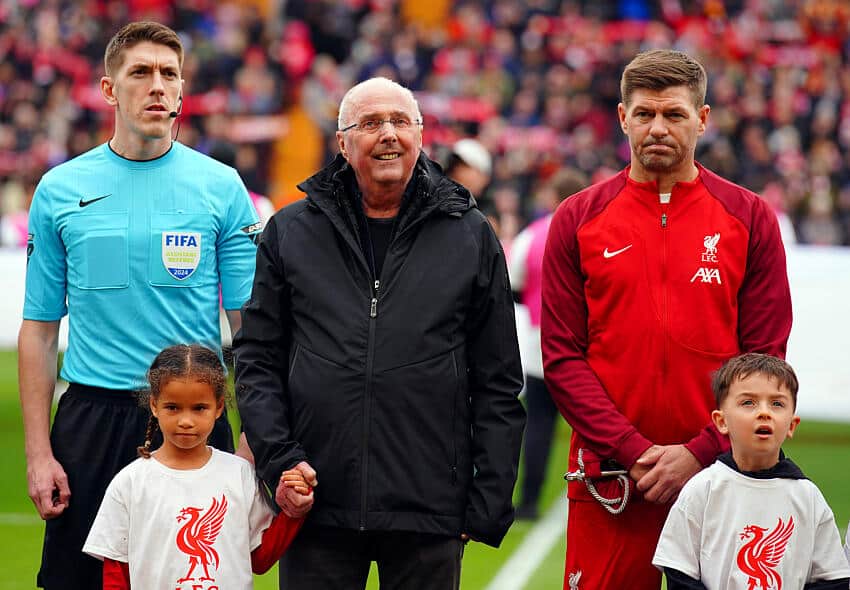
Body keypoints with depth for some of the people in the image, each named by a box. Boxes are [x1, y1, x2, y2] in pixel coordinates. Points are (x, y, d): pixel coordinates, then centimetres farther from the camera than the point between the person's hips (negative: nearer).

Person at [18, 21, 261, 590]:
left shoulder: (222, 187, 2)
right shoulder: (59, 191, 4)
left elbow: (250, 324, 1)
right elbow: (40, 329, 6)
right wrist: (38, 453, -1)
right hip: (91, 416, 1)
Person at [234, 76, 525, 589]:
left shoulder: (471, 235, 7)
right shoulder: (291, 232, 9)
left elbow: (498, 383, 7)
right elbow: (257, 360, 9)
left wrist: (489, 503, 1)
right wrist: (278, 459, -5)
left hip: (431, 512, 0)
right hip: (317, 510, 0)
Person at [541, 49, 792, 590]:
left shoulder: (750, 219, 5)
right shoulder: (578, 220, 5)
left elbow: (766, 358, 2)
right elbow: (562, 357, 1)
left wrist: (700, 453, -10)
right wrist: (632, 452, -10)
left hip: (719, 471, 0)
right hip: (607, 481, 0)